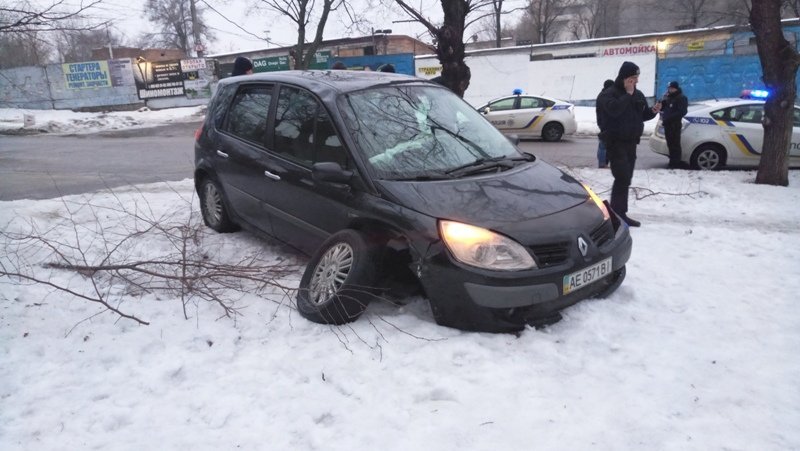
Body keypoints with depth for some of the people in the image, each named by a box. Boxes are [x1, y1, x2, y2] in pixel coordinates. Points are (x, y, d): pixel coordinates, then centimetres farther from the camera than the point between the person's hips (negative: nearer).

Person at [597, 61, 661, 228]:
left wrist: (653, 110, -2)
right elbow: (614, 109, -29)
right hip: (615, 143, -8)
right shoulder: (608, 93, -10)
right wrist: (628, 94, -20)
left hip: (631, 142, 8)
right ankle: (617, 215, -11)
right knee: (622, 178, -16)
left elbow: (644, 115, 18)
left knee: (625, 179, 10)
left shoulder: (638, 94, 13)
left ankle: (620, 214, 17)